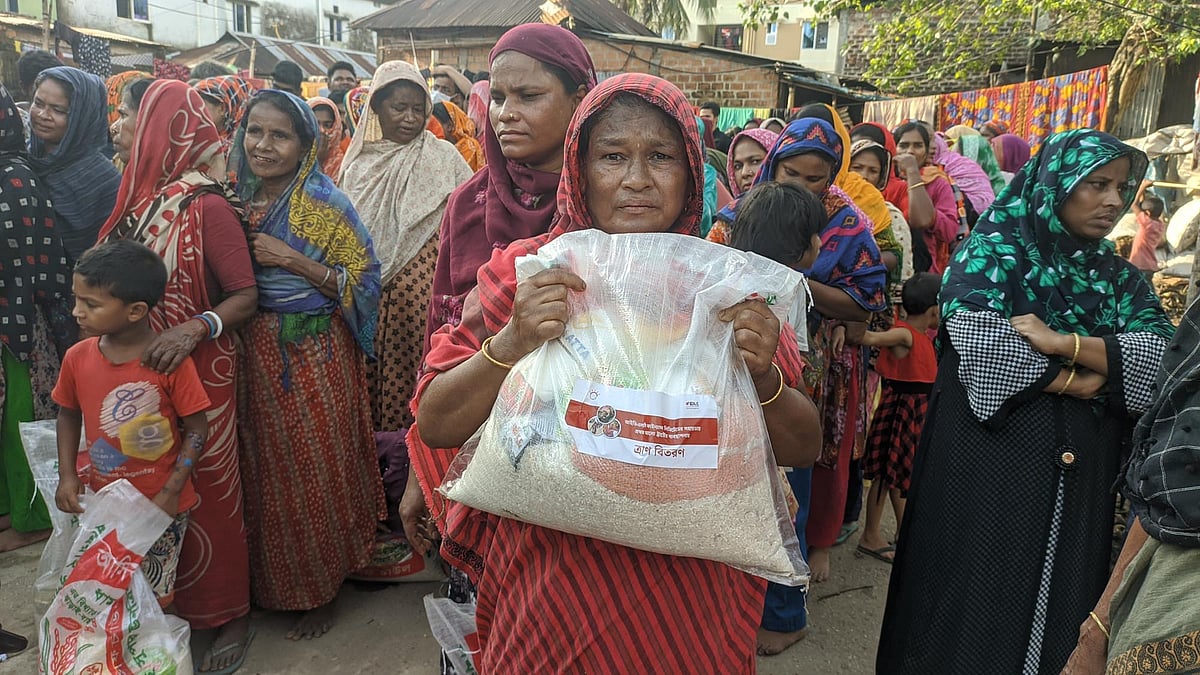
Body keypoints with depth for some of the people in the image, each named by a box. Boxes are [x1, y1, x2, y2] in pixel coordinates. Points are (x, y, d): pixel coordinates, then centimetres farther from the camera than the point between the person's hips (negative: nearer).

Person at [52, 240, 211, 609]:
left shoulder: (172, 362, -21)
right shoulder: (77, 358, -7)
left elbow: (197, 429, -13)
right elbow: (68, 416, 10)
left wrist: (171, 492, -14)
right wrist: (67, 475, 1)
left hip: (161, 505, -4)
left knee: (155, 597, 11)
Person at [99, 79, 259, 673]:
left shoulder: (205, 206, -15)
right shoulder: (139, 196, 7)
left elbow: (247, 296, -17)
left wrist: (195, 328, -31)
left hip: (198, 373, -7)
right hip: (136, 370, 7)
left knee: (205, 492, 4)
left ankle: (228, 617, 22)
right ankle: (167, 606, 34)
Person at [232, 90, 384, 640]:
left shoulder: (325, 203, -10)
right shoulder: (239, 200, 8)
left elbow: (364, 282, -13)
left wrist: (294, 262, -20)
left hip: (316, 354, -5)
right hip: (256, 352, 6)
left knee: (317, 470, 4)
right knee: (266, 469, 14)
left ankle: (323, 591, 24)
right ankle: (273, 582, 34)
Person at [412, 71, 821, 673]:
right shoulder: (529, 273, -8)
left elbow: (802, 449, -2)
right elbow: (434, 424, -10)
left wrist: (763, 379, -22)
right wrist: (510, 345, -27)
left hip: (694, 592, 2)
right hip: (552, 590, -1)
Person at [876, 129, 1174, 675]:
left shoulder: (1119, 277, 12)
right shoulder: (996, 247, -3)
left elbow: (1161, 354, -5)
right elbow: (975, 339, -21)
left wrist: (1058, 342, -18)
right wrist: (1087, 373, -11)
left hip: (1080, 479, 5)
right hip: (988, 465, -5)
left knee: (1056, 608, 14)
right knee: (971, 603, 5)